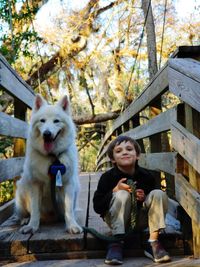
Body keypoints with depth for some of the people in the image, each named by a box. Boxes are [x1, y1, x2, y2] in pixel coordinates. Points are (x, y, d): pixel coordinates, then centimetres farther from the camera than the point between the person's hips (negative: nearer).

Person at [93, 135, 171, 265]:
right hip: (117, 219, -2)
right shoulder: (107, 177, -13)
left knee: (159, 194, -19)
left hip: (140, 220, 3)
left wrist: (144, 198, -18)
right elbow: (97, 207, -16)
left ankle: (153, 242, -16)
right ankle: (117, 242, -25)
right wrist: (115, 190, -27)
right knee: (122, 194, -30)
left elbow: (155, 200, 5)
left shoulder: (147, 175, -8)